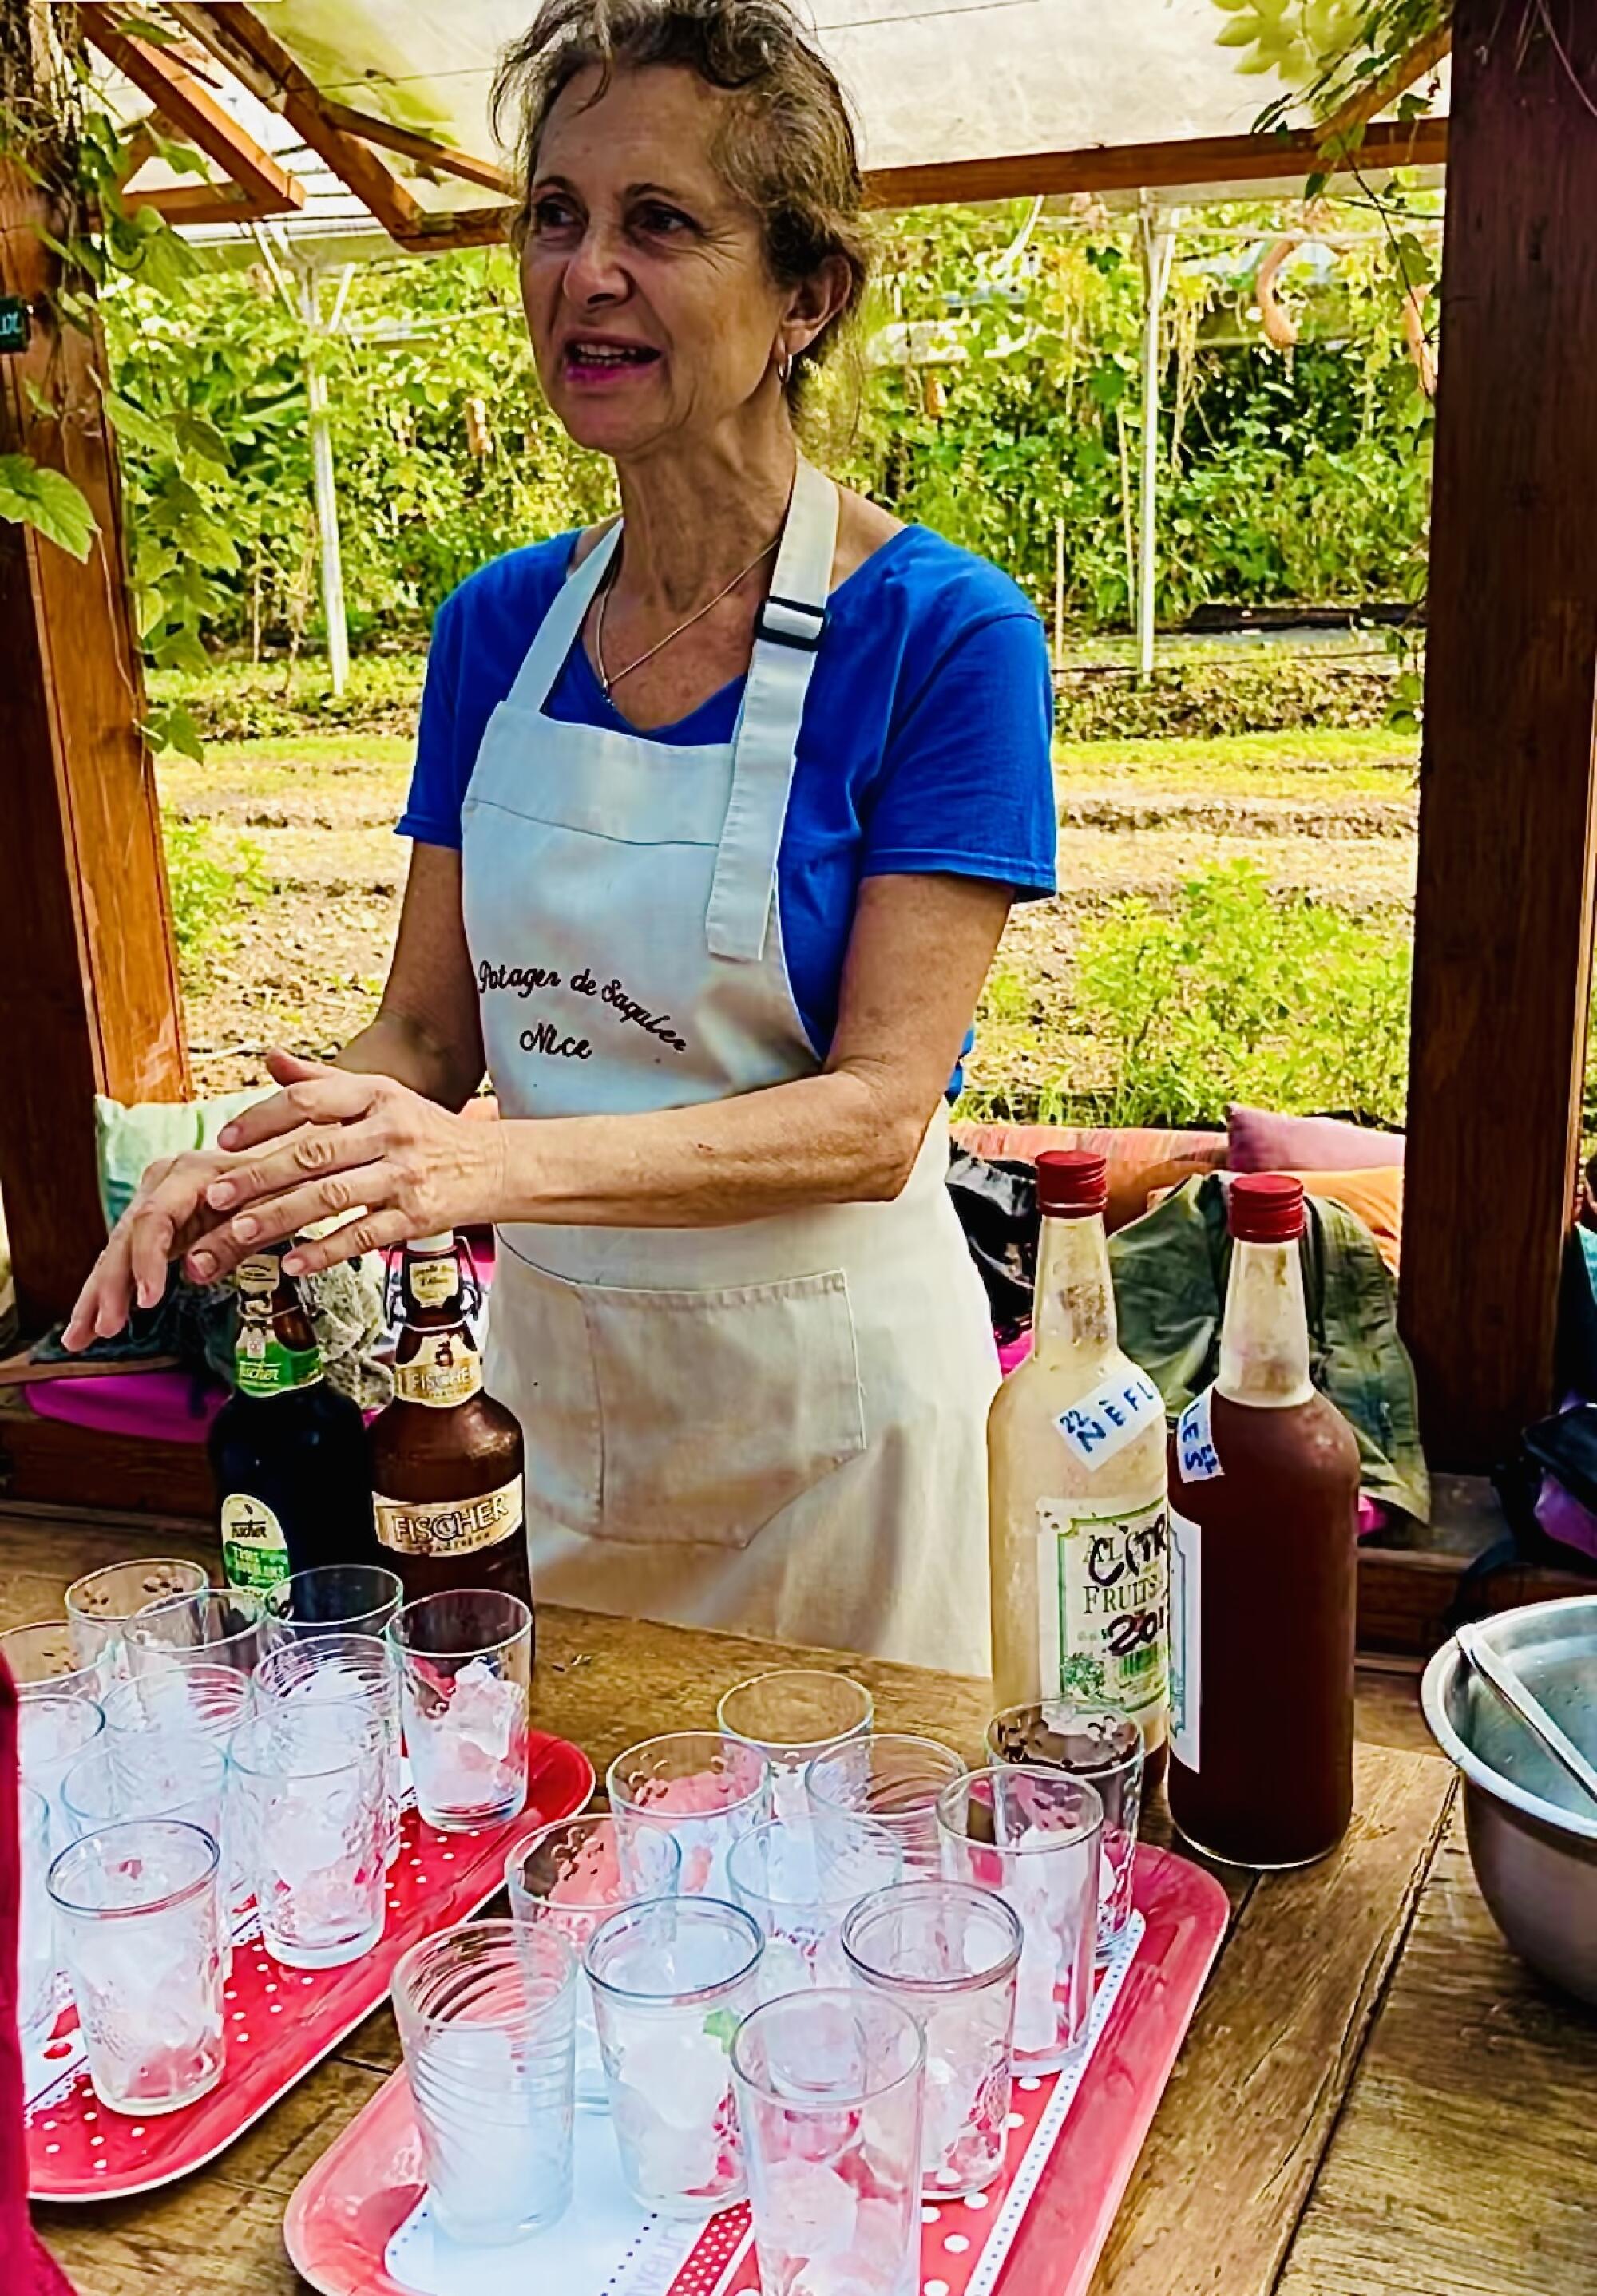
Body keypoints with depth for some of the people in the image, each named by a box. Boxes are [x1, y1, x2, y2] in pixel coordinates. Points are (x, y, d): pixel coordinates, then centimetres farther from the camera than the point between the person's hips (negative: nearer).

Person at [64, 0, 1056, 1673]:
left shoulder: (942, 635, -15)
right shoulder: (498, 627, 0)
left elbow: (876, 1112, -20)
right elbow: (428, 1029, 4)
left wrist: (499, 1163, -34)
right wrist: (256, 1166, -17)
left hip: (821, 1394, -4)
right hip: (543, 1361, 5)